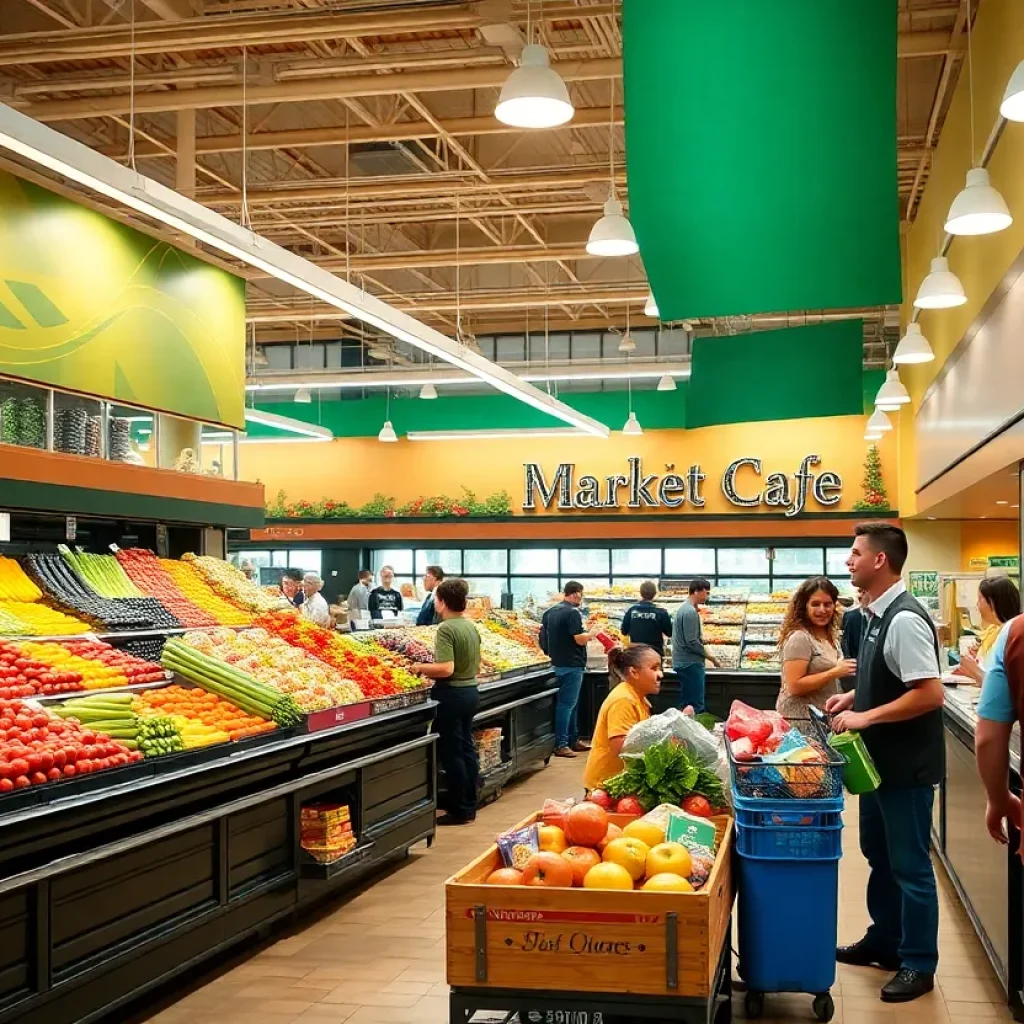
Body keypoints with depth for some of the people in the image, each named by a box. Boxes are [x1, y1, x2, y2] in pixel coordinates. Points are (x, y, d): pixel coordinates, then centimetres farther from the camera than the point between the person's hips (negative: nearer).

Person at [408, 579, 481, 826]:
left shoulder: (446, 629, -18)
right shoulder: (471, 626, 8)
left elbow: (446, 669, -25)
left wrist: (421, 668, -12)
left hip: (452, 694, -9)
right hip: (471, 690, 9)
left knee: (451, 752, 0)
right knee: (466, 748, 14)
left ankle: (459, 810, 5)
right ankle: (469, 805, 21)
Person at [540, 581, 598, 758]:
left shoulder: (550, 612, 9)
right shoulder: (573, 612, -16)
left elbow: (544, 634, 16)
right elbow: (580, 639, -20)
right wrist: (592, 634, -2)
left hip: (557, 663, 9)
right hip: (572, 665, -9)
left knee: (570, 703, 16)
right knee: (566, 704, -6)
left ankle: (574, 740, 23)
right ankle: (561, 745, -5)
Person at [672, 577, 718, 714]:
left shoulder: (684, 608, 13)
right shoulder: (690, 612, -17)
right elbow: (692, 642, -20)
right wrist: (711, 657, -11)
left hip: (683, 662, 10)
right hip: (691, 663, -10)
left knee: (686, 703, 13)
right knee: (696, 705, -8)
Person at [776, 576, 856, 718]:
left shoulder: (830, 635, 6)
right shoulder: (799, 638, -19)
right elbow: (794, 686, -24)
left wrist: (844, 671, 2)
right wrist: (835, 672, -24)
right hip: (800, 717, -8)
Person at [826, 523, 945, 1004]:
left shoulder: (905, 620, -22)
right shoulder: (878, 614, 7)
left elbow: (929, 694, -26)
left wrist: (866, 716, -24)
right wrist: (854, 697, 7)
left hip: (906, 765, -9)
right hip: (880, 759, 9)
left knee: (909, 864, 3)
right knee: (879, 854, 20)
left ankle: (919, 964, 16)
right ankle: (884, 941, 36)